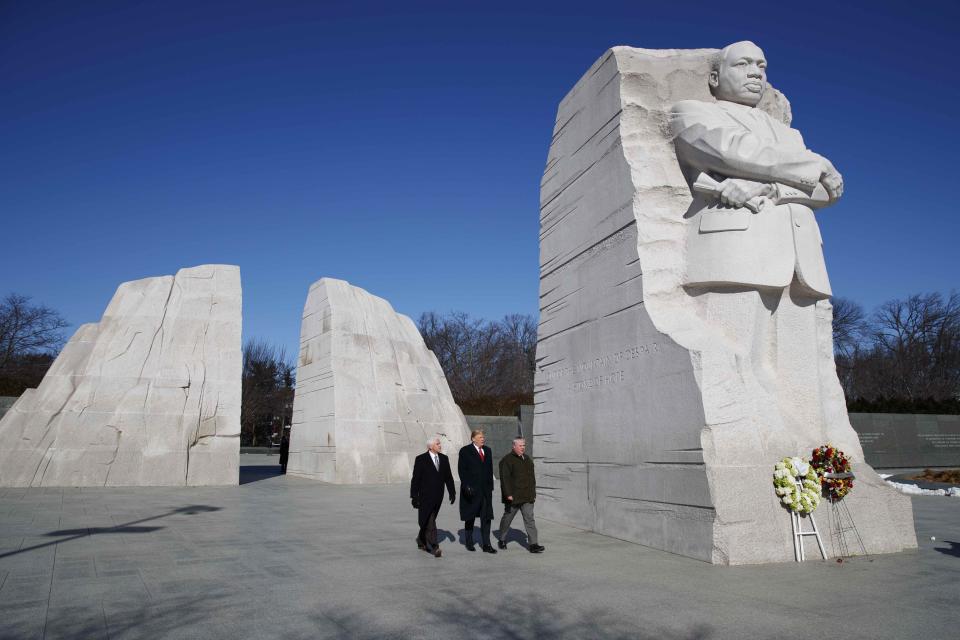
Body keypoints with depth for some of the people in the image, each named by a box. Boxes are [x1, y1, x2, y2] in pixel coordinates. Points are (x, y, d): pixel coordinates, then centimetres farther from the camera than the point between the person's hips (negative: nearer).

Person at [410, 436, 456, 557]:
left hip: (438, 496, 5)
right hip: (425, 496, -5)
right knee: (429, 521, -9)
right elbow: (415, 479, -7)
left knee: (426, 520, 15)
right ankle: (434, 547, -8)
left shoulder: (444, 459, 8)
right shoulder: (420, 459, -7)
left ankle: (421, 541, 34)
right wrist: (414, 496, -10)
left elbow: (448, 477, 11)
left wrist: (452, 492, 5)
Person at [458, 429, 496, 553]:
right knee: (470, 518, 8)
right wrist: (466, 486, -16)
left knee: (486, 517, 0)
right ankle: (469, 543, 22)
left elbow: (490, 469, 15)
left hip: (485, 490, 4)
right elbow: (461, 470, -9)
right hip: (471, 490, -4)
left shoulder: (488, 451, 12)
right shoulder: (465, 451, -5)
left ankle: (486, 544, 3)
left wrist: (490, 486, 10)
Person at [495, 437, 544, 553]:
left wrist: (533, 492, 17)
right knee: (507, 518, 10)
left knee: (529, 519, -3)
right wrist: (508, 494, -21)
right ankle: (501, 539, 29)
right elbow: (505, 478, -16)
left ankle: (533, 544, -5)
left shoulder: (528, 459, 14)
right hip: (513, 497, -5)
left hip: (527, 497, 5)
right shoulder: (507, 460, -9)